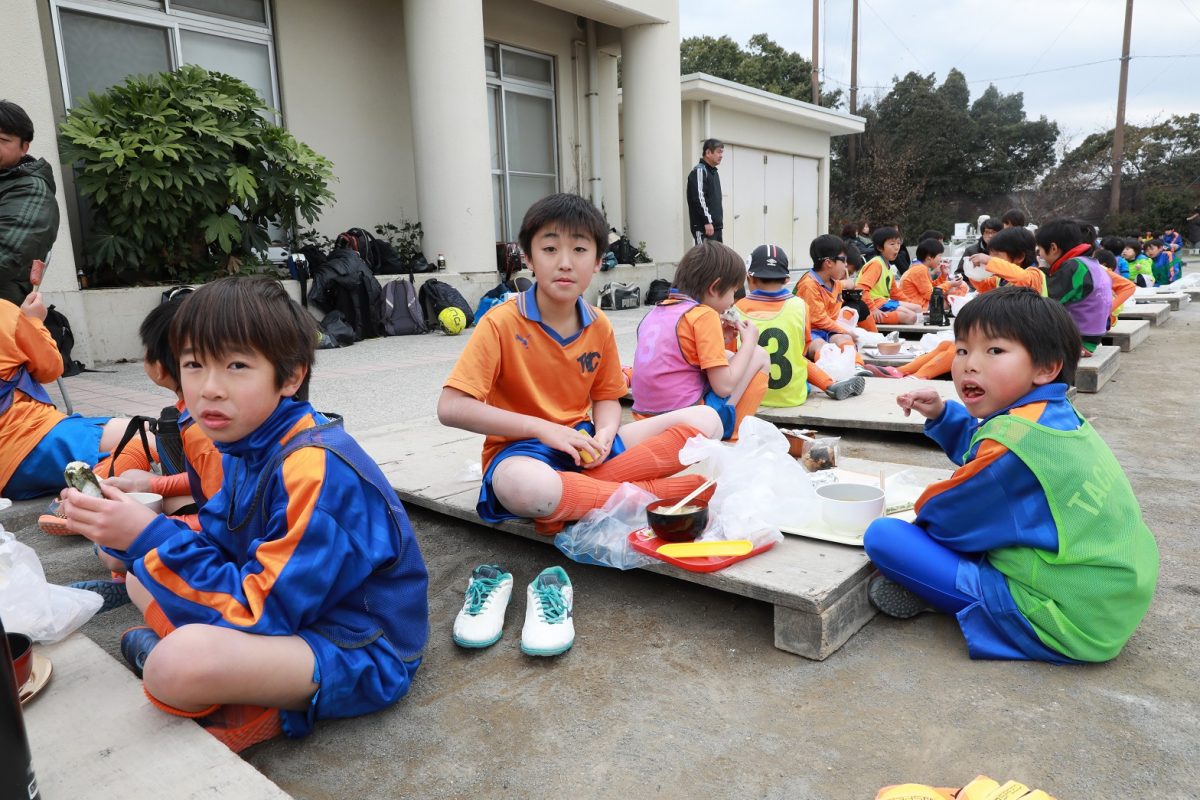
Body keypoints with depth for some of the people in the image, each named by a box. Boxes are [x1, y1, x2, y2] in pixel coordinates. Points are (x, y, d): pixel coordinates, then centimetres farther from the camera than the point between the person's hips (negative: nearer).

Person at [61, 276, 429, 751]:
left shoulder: (315, 470, -27)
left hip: (357, 653, -8)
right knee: (144, 579, 14)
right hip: (295, 610, 9)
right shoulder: (251, 446, 0)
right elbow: (214, 539, 8)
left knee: (179, 663, -31)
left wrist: (150, 538, -24)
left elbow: (264, 612, -25)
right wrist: (124, 533, -9)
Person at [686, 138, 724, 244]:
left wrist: (719, 220, 19)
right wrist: (707, 221, -22)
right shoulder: (699, 171, -9)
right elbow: (698, 199, -19)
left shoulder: (714, 172, 20)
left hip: (716, 225, 10)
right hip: (703, 227, -9)